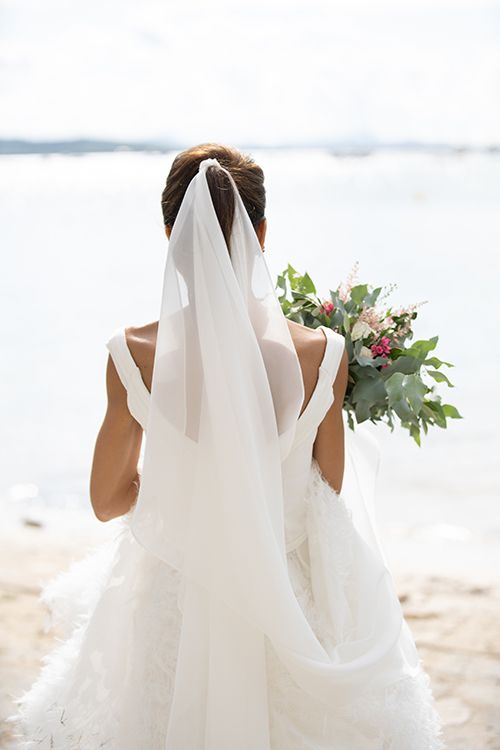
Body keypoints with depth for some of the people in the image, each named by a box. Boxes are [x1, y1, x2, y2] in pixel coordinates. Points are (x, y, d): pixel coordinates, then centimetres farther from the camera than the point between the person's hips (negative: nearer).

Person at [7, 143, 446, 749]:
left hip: (177, 597, 0)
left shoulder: (135, 355, -17)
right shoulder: (319, 354, -18)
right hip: (290, 602, 0)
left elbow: (108, 500, -4)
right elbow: (330, 488, -4)